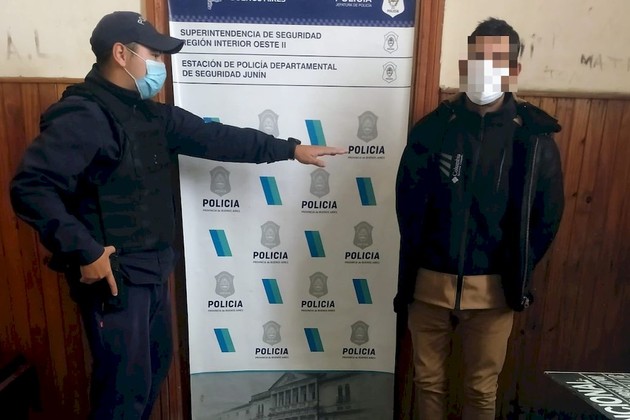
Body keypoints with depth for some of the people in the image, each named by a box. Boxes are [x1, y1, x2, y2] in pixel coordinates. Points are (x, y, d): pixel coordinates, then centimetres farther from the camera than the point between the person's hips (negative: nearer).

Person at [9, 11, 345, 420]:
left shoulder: (152, 114, 9)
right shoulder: (82, 115, -17)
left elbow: (215, 137, 8)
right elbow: (30, 187, -23)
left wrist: (290, 148, 8)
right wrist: (84, 251, -24)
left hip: (153, 270, 9)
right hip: (113, 275, -8)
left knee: (156, 365, 23)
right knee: (126, 385, 5)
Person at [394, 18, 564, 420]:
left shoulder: (534, 135, -2)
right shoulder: (433, 127, -2)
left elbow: (547, 214, 3)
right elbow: (408, 203, 1)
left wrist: (516, 271, 0)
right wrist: (412, 271, 1)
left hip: (492, 287, 0)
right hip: (429, 281, 1)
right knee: (428, 380, 16)